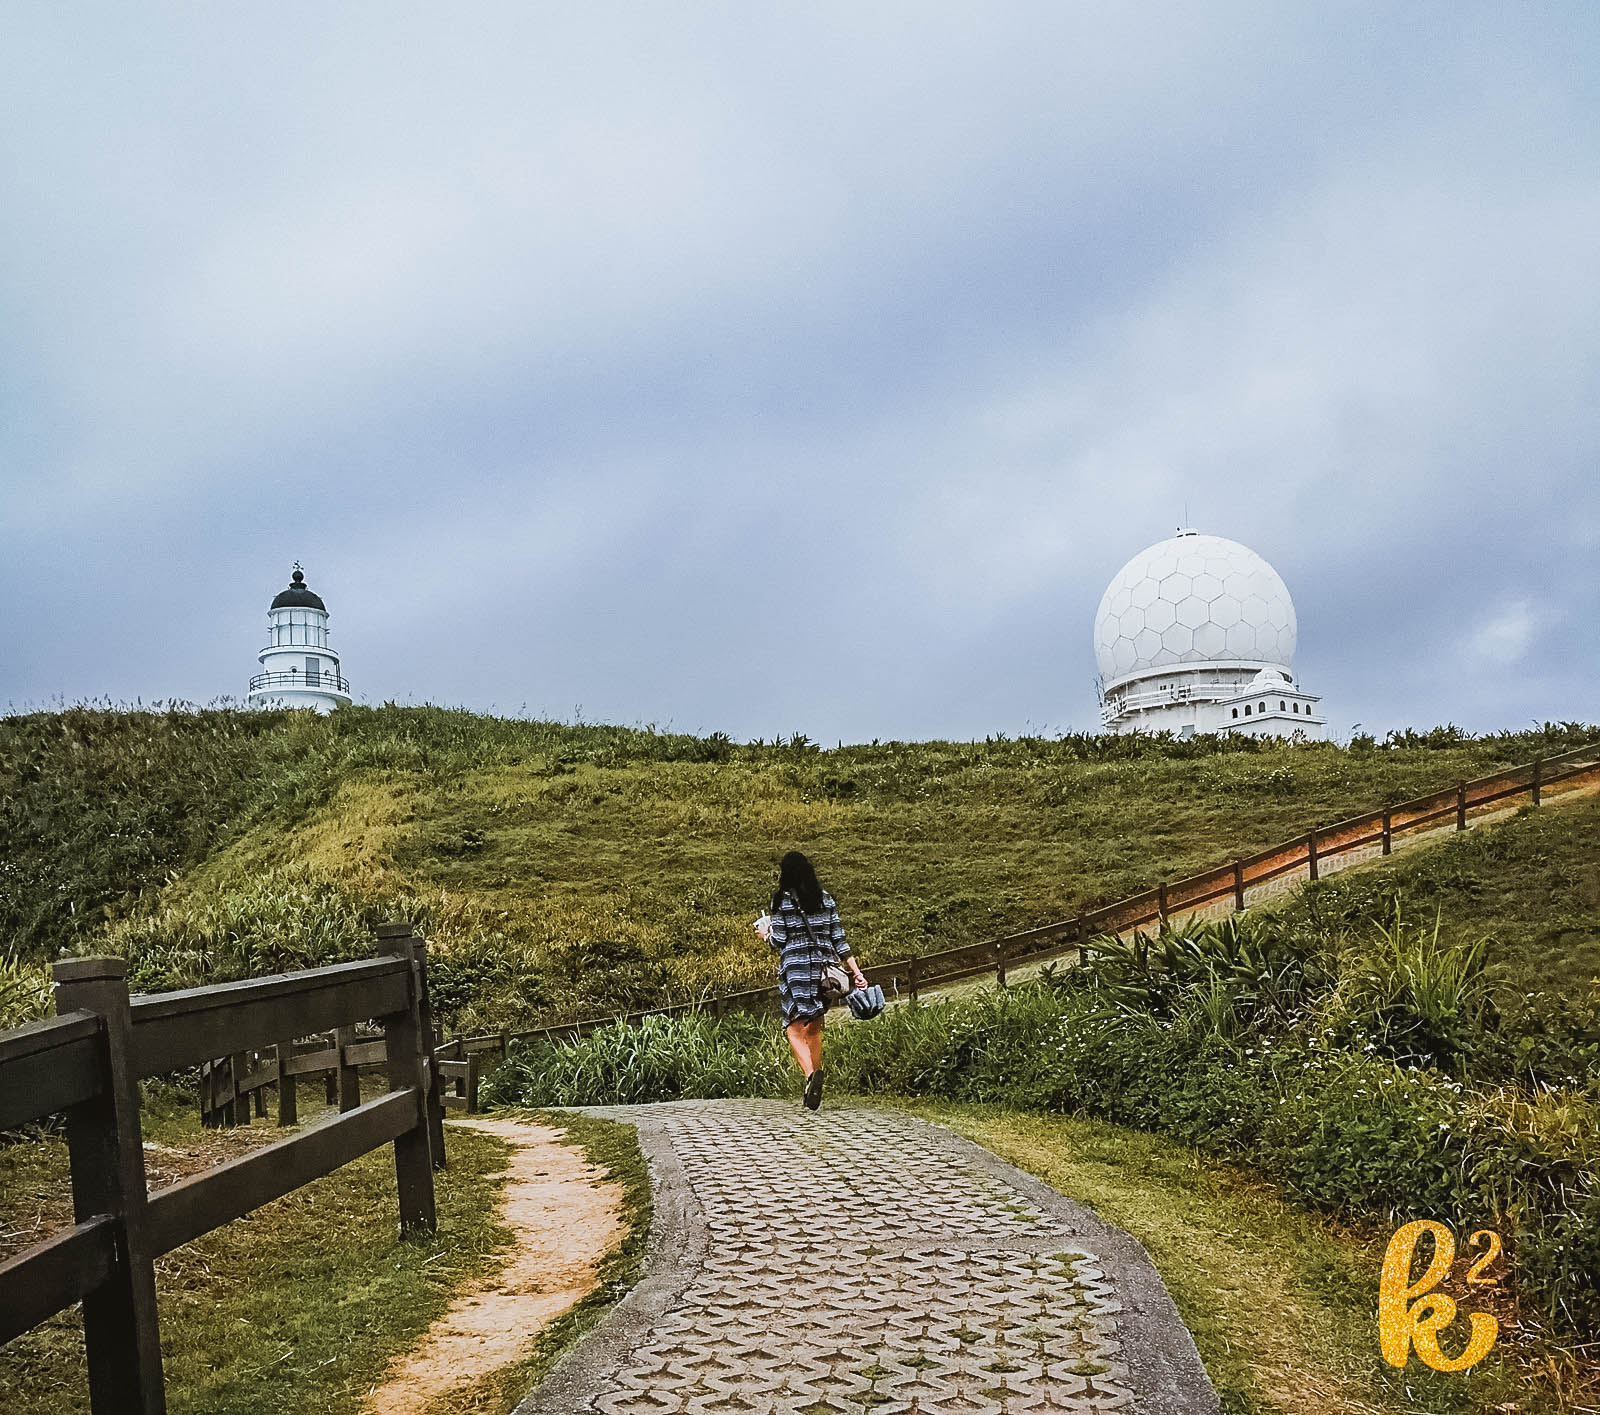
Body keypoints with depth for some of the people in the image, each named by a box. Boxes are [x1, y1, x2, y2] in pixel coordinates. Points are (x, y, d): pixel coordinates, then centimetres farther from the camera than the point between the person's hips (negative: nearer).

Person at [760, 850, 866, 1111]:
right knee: (814, 1028, 13)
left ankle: (810, 1073, -31)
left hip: (795, 967, -5)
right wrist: (856, 971, 9)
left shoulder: (782, 899, -3)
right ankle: (813, 1090, 14)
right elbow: (838, 939, 7)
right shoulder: (825, 898, 10)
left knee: (795, 1028, -6)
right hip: (824, 967, 5)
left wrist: (766, 932, 17)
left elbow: (778, 941, -5)